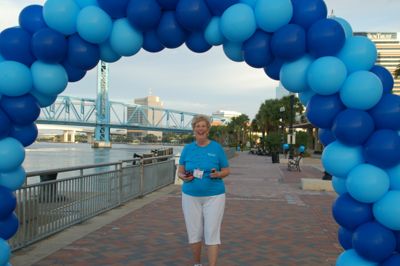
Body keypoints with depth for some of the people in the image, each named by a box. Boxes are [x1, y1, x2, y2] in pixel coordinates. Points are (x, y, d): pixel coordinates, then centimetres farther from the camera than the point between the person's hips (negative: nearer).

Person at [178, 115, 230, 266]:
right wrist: (184, 177, -15)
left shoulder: (217, 148, -2)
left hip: (213, 196, -2)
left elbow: (226, 171, 3)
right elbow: (180, 171, 7)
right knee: (194, 232, 9)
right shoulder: (187, 148, 3)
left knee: (212, 233, -4)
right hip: (191, 196, 2)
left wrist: (218, 174, -19)